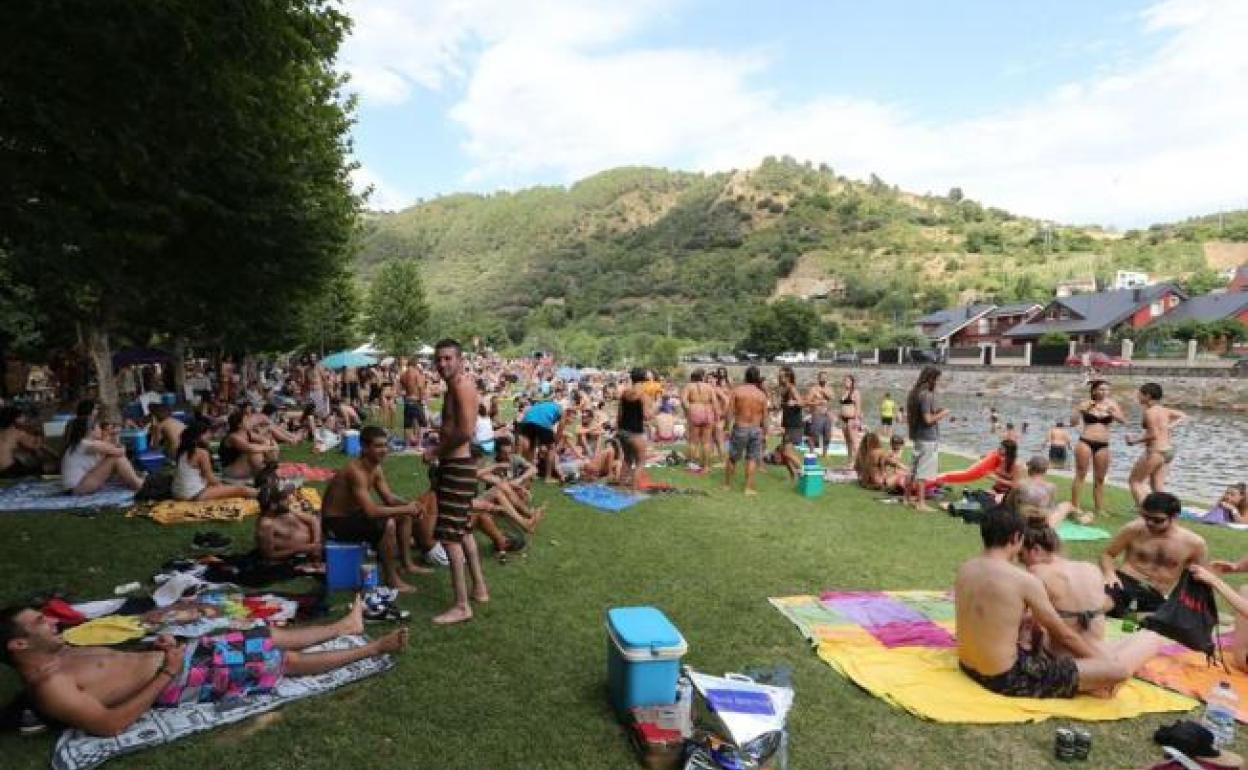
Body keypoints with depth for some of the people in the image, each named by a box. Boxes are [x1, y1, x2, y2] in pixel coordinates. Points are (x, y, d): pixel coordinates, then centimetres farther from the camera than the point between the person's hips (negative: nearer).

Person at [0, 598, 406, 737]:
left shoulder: (64, 653, 10)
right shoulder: (49, 687, -20)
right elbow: (110, 724, -27)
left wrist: (154, 648, 6)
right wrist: (165, 674, -25)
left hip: (183, 654, 9)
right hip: (184, 682, -9)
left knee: (273, 637, 16)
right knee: (288, 660, -2)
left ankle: (345, 625, 37)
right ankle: (375, 647, 11)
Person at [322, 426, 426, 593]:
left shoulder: (376, 468, 0)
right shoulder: (356, 470, -29)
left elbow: (389, 498, 7)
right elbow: (371, 511, -35)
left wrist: (409, 505, -12)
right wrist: (404, 509, -28)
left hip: (353, 514, 10)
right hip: (336, 523, -10)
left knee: (404, 516, 8)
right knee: (388, 525, -29)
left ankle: (406, 562, 20)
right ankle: (391, 578, -14)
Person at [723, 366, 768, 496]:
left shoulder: (736, 391, -5)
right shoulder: (762, 394, -1)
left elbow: (729, 412, -7)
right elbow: (765, 417, 3)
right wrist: (765, 431, 15)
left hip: (740, 428, 0)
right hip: (756, 429, 0)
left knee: (732, 458, 13)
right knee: (752, 458, 9)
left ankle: (727, 484, 24)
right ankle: (749, 488, 5)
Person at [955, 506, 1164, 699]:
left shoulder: (964, 569, 0)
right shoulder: (1024, 580, -18)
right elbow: (1064, 634, -4)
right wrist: (1102, 658, 12)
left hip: (968, 667, 8)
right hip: (1008, 679, -8)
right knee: (1117, 669, -8)